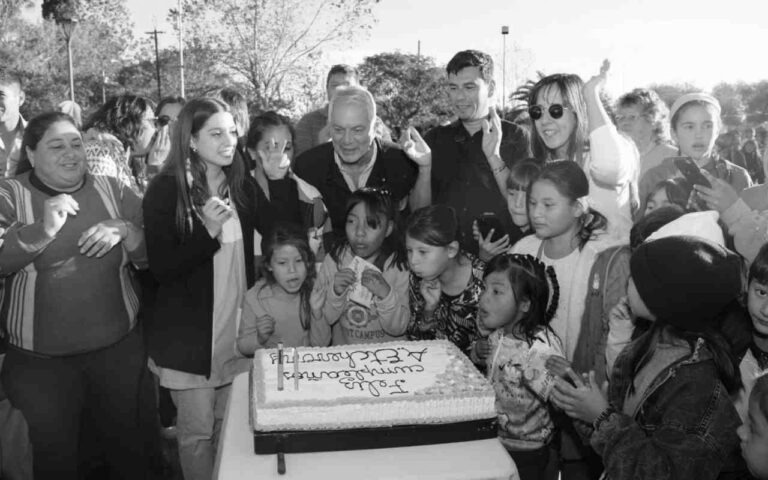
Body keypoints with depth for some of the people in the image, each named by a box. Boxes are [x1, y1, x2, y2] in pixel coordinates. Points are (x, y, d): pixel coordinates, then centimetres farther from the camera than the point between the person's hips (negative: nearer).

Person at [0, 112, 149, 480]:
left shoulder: (113, 191, 2)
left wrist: (126, 230, -17)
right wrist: (43, 229, -30)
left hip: (119, 351, 2)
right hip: (39, 361, -1)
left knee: (128, 449, 17)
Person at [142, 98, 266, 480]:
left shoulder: (241, 184, 1)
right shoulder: (165, 190, -13)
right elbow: (161, 268, -17)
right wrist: (207, 230, -29)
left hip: (237, 326, 4)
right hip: (189, 333, -4)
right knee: (197, 431, 10)